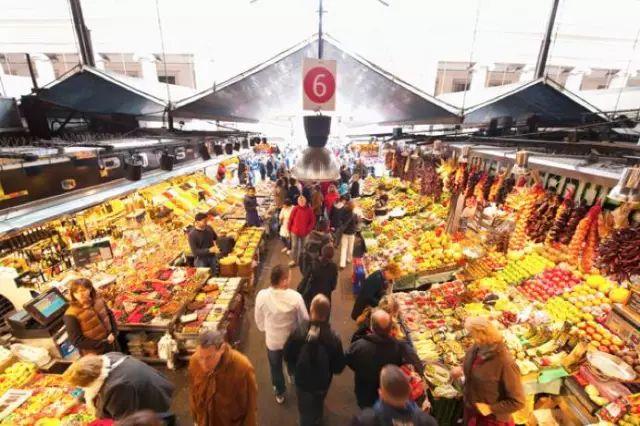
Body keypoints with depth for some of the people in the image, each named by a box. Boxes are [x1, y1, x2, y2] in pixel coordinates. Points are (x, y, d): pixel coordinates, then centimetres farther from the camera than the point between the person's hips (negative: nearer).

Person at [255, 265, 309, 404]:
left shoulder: (262, 295, -25)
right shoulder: (295, 296, -30)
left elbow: (259, 319, -7)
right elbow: (304, 319, -15)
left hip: (272, 339, 1)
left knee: (276, 367, 28)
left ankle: (280, 393, 51)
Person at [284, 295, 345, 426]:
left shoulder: (298, 332, -31)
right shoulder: (334, 338, -31)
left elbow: (287, 356, -14)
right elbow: (339, 368, -18)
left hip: (302, 380, -1)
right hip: (322, 382, 2)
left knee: (305, 411, 27)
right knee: (317, 404, 35)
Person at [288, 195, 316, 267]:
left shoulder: (309, 210, -8)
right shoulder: (295, 209, -9)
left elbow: (312, 221, -1)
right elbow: (291, 219, -2)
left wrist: (308, 229, -6)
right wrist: (289, 228, 2)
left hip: (304, 232, 1)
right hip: (295, 231, 0)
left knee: (303, 246, 14)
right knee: (294, 246, 6)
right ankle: (293, 260, 18)